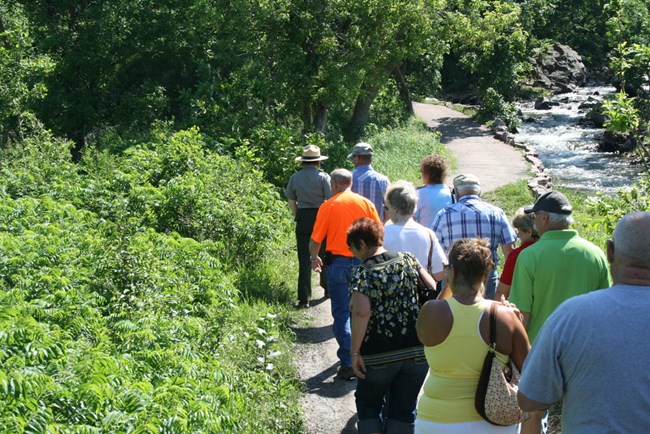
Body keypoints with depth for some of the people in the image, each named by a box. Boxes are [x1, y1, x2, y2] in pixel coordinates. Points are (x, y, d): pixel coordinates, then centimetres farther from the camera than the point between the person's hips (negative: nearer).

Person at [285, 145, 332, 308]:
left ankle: (304, 298, -2)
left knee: (304, 258, 2)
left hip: (302, 218, 2)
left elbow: (291, 201, 6)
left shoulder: (295, 178, 1)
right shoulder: (323, 177, -8)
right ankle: (327, 287, 34)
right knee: (325, 253, 18)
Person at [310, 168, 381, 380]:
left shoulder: (328, 206, -5)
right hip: (363, 262, 3)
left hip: (338, 262, -3)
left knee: (342, 313, 2)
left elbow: (315, 240, -4)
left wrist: (314, 258, 15)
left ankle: (348, 362, -2)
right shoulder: (366, 203, 2)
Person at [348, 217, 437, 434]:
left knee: (368, 403, 20)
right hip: (417, 353, 3)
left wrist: (355, 352, -17)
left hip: (378, 357, -3)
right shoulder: (408, 260, 1)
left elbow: (361, 312, -25)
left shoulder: (361, 272, -12)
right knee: (404, 408, 15)